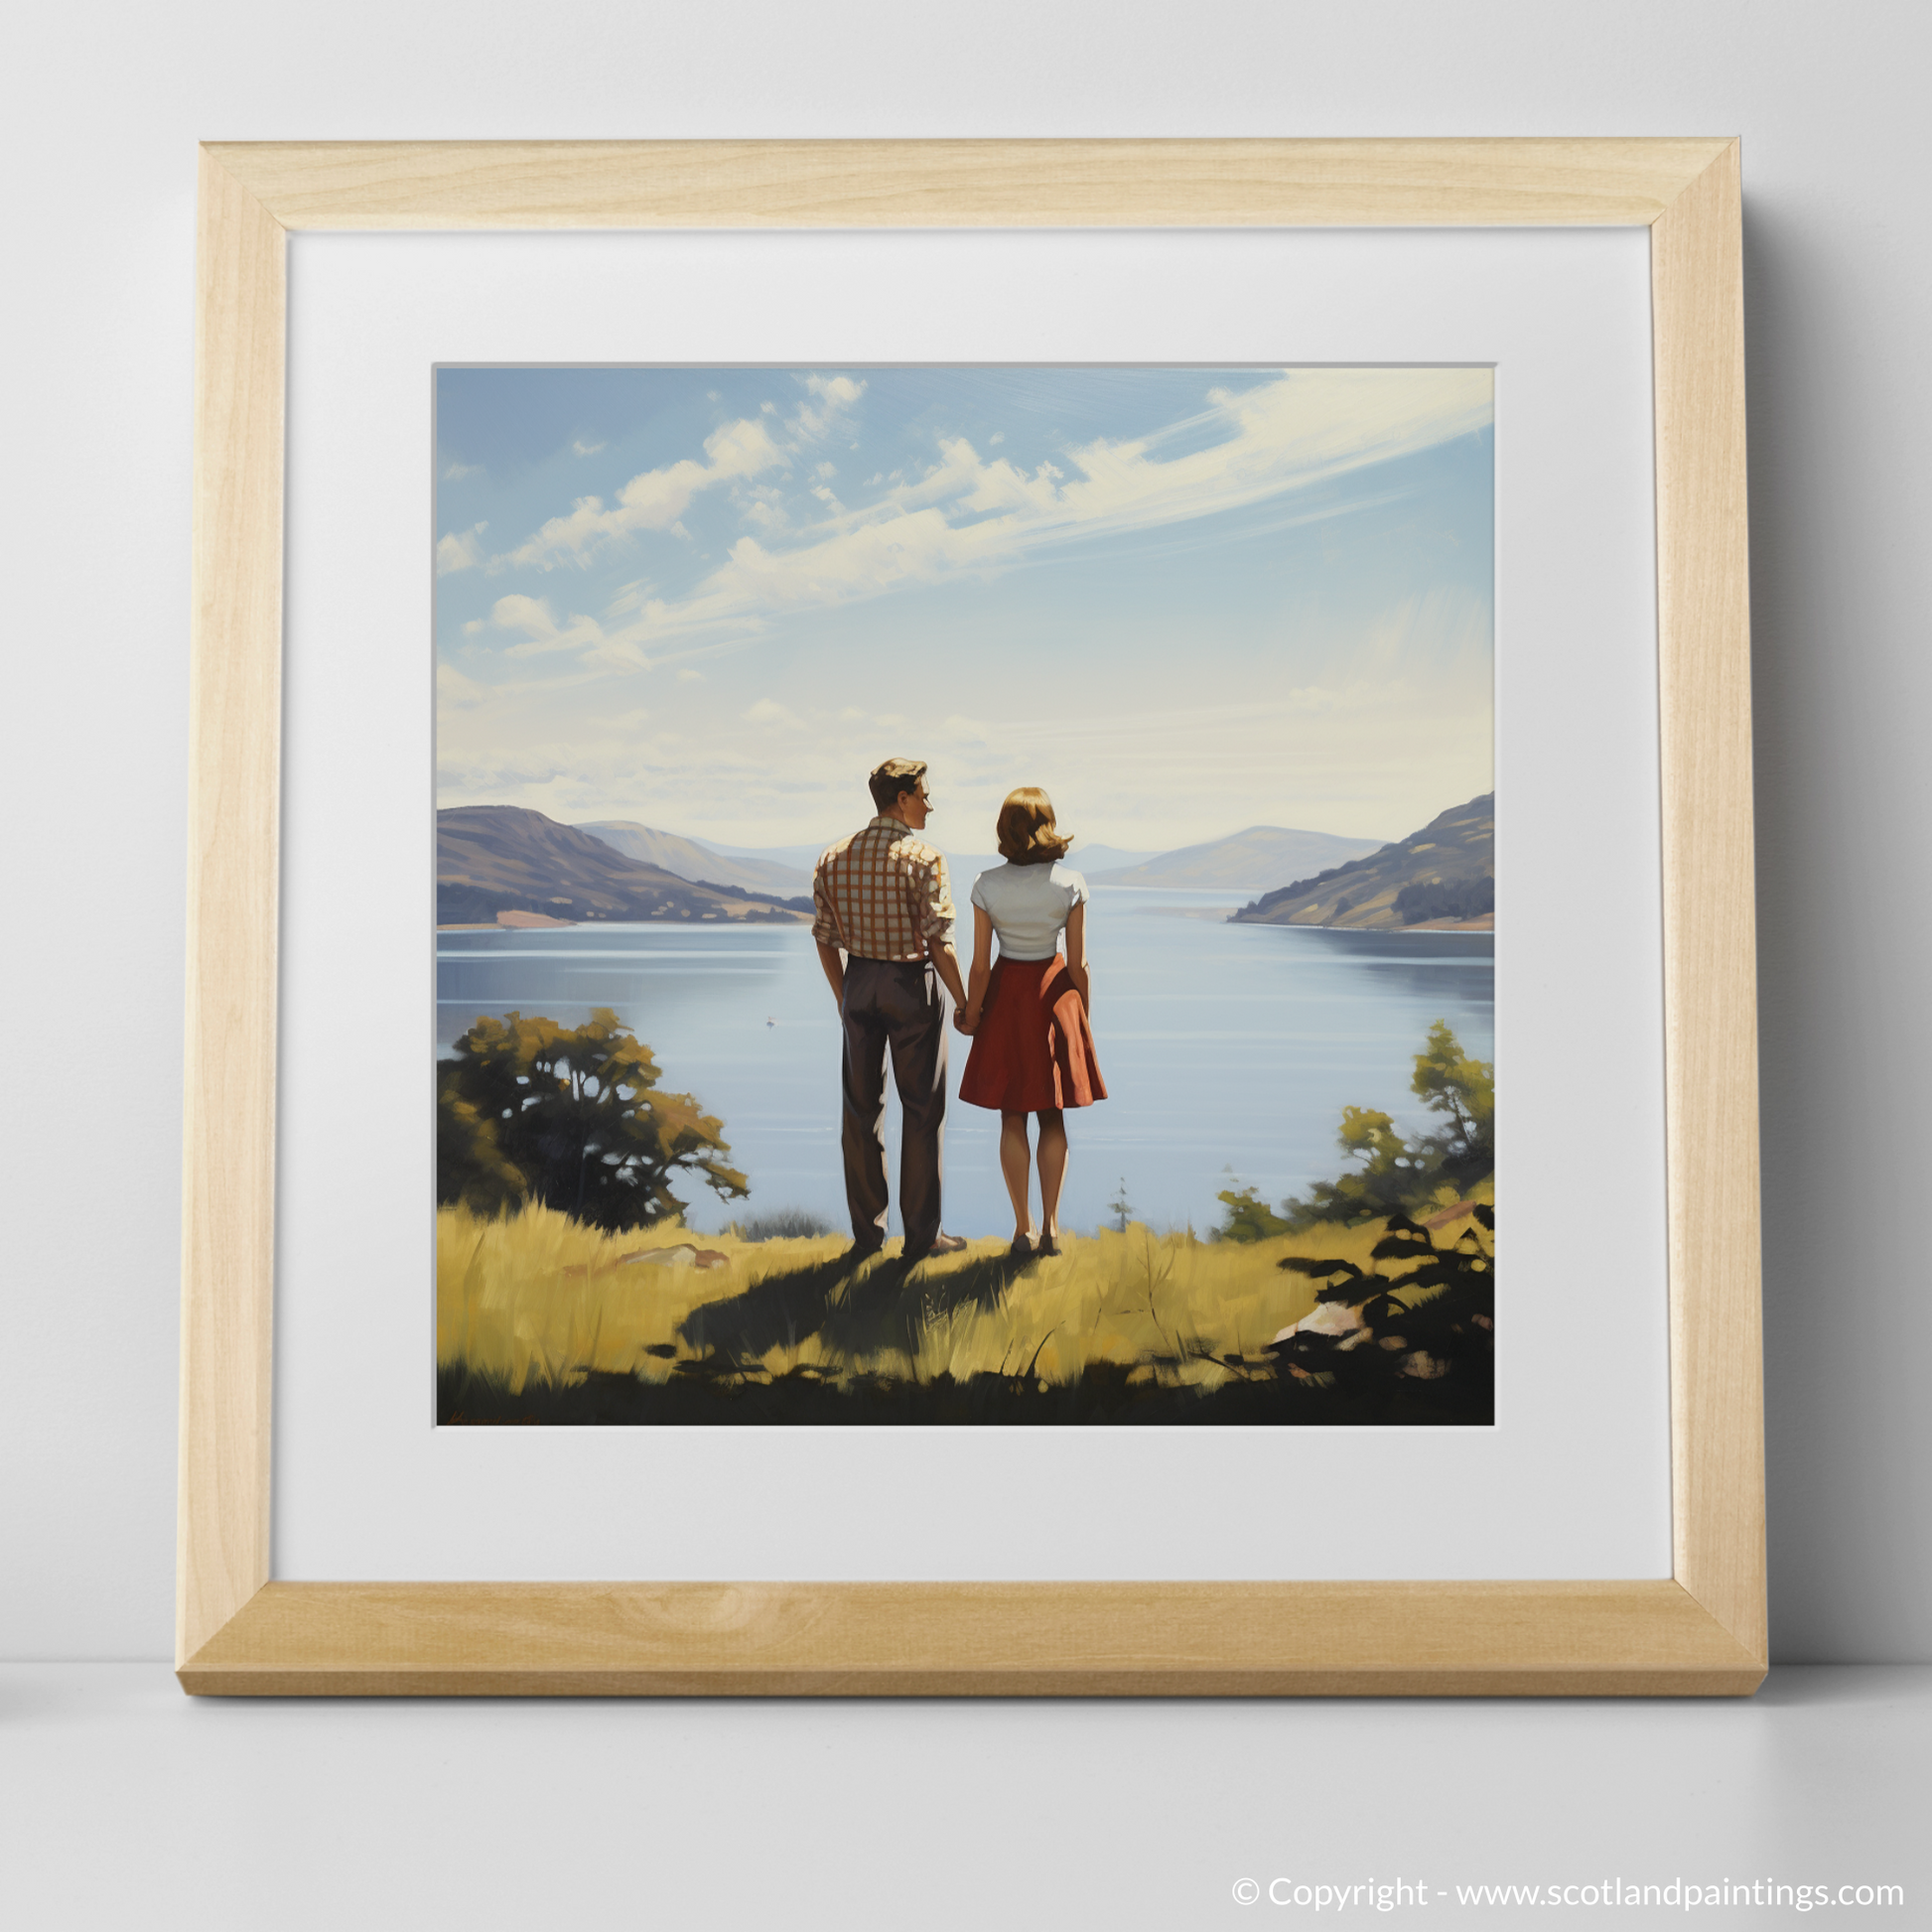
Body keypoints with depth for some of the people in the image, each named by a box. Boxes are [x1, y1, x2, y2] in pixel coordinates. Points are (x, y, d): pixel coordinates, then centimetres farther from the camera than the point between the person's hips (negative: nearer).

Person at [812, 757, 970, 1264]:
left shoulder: (832, 858, 3)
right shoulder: (922, 858, -14)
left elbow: (826, 939, 7)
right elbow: (939, 942, -16)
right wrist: (964, 1003, -6)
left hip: (859, 982, 5)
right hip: (912, 983, -5)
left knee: (861, 1108, 11)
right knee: (922, 1110, 4)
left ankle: (866, 1232, 16)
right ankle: (921, 1235, 9)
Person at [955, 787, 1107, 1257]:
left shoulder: (987, 886, -12)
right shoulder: (1070, 884, -12)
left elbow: (981, 966, -9)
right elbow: (1078, 964, -7)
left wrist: (970, 1016, 5)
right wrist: (1084, 1014, 7)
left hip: (1006, 993, 0)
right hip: (1053, 993, 0)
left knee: (1012, 1116, 9)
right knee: (1053, 1115, 12)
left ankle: (1023, 1227, 13)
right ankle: (1050, 1224, 10)